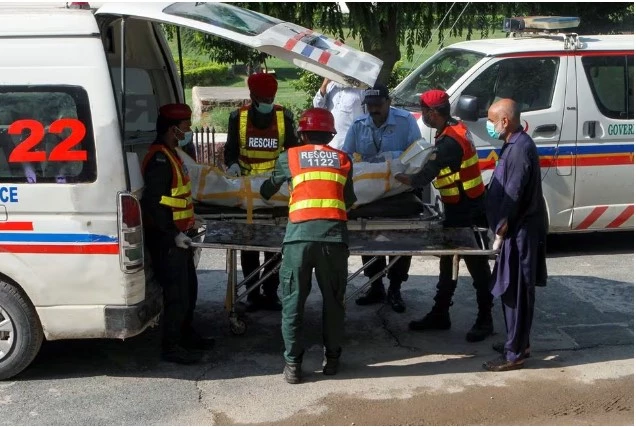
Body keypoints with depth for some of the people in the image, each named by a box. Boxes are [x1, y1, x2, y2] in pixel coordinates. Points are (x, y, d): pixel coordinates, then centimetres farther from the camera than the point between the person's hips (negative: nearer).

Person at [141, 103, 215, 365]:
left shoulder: (170, 155, 15)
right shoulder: (159, 159, -18)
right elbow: (151, 202, -25)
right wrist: (173, 234, -23)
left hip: (178, 236, 10)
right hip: (167, 239, -10)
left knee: (189, 287, 19)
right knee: (177, 293, -5)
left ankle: (186, 335, 34)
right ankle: (171, 347, 6)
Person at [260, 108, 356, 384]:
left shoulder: (290, 157, 16)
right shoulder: (343, 159, 18)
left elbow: (267, 190, 31)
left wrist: (265, 195, 54)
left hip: (299, 236, -1)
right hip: (334, 236, 1)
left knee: (293, 301, 9)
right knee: (333, 300, 15)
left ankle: (293, 364, 12)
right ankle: (332, 358, 25)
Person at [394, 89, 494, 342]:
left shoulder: (449, 141, -25)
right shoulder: (455, 128, 6)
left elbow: (422, 179, -25)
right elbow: (435, 167, 12)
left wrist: (394, 176, -11)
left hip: (468, 210, -10)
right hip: (458, 207, 10)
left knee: (476, 265, 1)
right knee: (447, 261, 15)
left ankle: (484, 320, 13)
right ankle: (440, 314, 25)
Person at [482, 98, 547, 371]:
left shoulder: (520, 149, -21)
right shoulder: (515, 145, 12)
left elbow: (513, 197, -22)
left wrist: (500, 234, -16)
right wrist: (502, 231, 20)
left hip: (520, 233, -10)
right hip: (518, 230, 10)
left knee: (516, 293, -3)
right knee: (512, 291, 18)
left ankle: (514, 354, 5)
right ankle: (518, 343, 29)